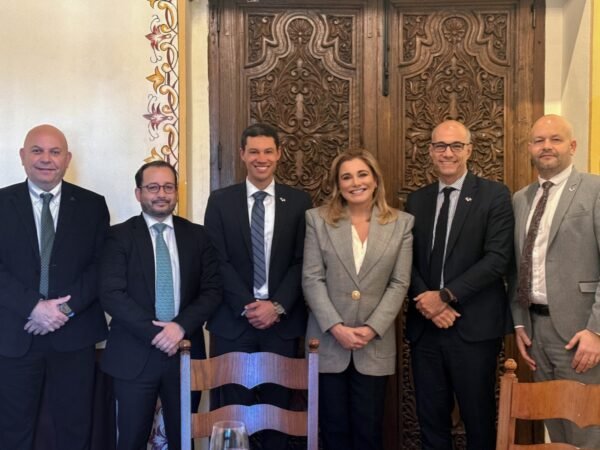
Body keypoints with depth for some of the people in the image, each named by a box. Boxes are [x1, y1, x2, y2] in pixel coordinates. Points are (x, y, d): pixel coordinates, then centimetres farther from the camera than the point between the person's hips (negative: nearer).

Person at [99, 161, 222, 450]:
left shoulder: (197, 235, 7)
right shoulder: (119, 236, 0)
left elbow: (212, 291, 2)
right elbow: (111, 294, -9)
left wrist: (181, 326, -14)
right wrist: (154, 332, -16)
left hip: (185, 351, 2)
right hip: (135, 354, -2)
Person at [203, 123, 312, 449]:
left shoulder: (299, 202, 5)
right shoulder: (220, 201, 4)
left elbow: (302, 262, 0)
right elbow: (218, 261, -2)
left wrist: (277, 306, -11)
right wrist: (247, 306, -11)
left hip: (282, 321, 1)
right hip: (233, 321, 0)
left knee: (278, 404, 9)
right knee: (232, 405, 5)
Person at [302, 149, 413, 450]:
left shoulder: (401, 223, 3)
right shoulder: (318, 219, 1)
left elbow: (399, 284, -1)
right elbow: (312, 279, -4)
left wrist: (372, 329, -11)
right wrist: (336, 327, -13)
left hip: (375, 344, 1)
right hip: (328, 342, 0)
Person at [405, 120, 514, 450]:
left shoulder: (494, 195, -2)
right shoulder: (416, 200, 11)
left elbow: (498, 259, -12)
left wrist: (446, 296, -15)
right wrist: (425, 301, -10)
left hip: (474, 327, -4)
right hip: (424, 326, 4)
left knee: (478, 419, 8)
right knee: (430, 417, 12)